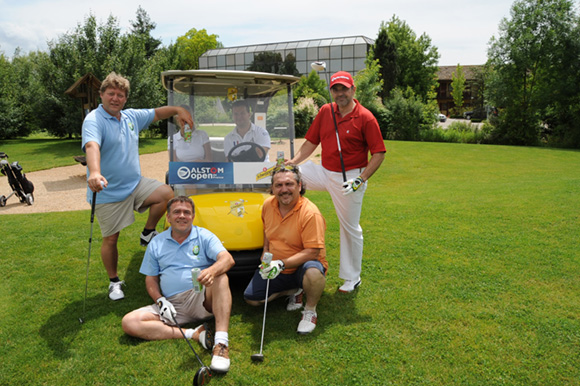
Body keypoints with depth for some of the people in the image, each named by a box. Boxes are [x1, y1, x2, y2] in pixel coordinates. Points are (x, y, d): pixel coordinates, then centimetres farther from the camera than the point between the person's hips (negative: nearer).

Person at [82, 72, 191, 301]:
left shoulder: (131, 117, 8)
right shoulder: (94, 120, -15)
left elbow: (157, 113, 23)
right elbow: (91, 146, -34)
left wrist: (178, 110, 6)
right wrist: (95, 172, -52)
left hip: (135, 184, 6)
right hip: (108, 192, -6)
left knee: (166, 193, -17)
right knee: (111, 239, 2)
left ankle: (148, 234, 5)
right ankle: (114, 282, 23)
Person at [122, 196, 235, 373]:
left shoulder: (204, 236, 4)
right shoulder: (156, 243, 14)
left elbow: (228, 259, -13)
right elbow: (151, 279, 16)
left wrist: (212, 271, -36)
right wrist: (160, 301, -5)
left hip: (203, 299, -2)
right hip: (173, 305, 3)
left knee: (221, 277, -33)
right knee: (129, 322, -19)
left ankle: (221, 342, -42)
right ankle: (193, 334, -26)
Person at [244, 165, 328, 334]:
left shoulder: (310, 213, -24)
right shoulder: (268, 205, -3)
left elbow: (312, 251, -27)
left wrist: (281, 264, -34)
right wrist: (265, 256, 5)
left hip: (302, 265, -6)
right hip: (276, 269, 6)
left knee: (313, 273, -40)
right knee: (251, 299, -2)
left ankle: (310, 311, -8)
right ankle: (294, 291, 17)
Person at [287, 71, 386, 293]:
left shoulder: (365, 118, -13)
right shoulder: (325, 112, 3)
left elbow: (379, 153, -13)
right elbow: (311, 142, 9)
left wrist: (361, 179, -21)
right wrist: (294, 161, -4)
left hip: (348, 178, -5)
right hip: (324, 172, 5)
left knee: (350, 228, 6)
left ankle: (352, 278, 23)